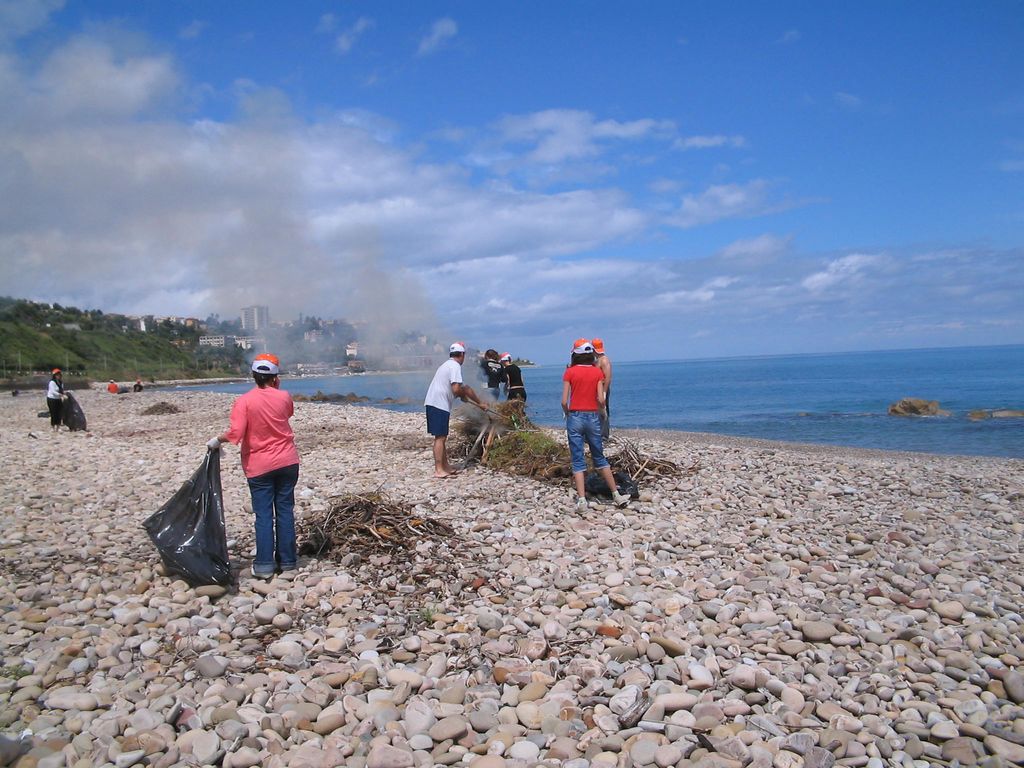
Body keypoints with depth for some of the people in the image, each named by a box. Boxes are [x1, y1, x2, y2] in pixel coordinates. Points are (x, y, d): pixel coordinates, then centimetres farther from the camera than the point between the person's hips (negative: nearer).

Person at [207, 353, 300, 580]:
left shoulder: (244, 401, -12)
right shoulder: (284, 397, -3)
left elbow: (235, 433, -18)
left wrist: (217, 440, -1)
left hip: (259, 465, -2)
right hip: (287, 461, 2)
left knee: (263, 514, 3)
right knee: (285, 510, 9)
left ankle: (264, 565, 4)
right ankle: (287, 560, 15)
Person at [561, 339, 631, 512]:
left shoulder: (570, 372, -4)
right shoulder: (597, 372, 0)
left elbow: (564, 401, -8)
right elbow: (601, 399, -5)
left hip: (575, 417, -2)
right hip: (593, 417, 2)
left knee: (578, 460, 3)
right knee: (599, 458, 15)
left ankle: (581, 500, -4)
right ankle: (616, 495, 18)